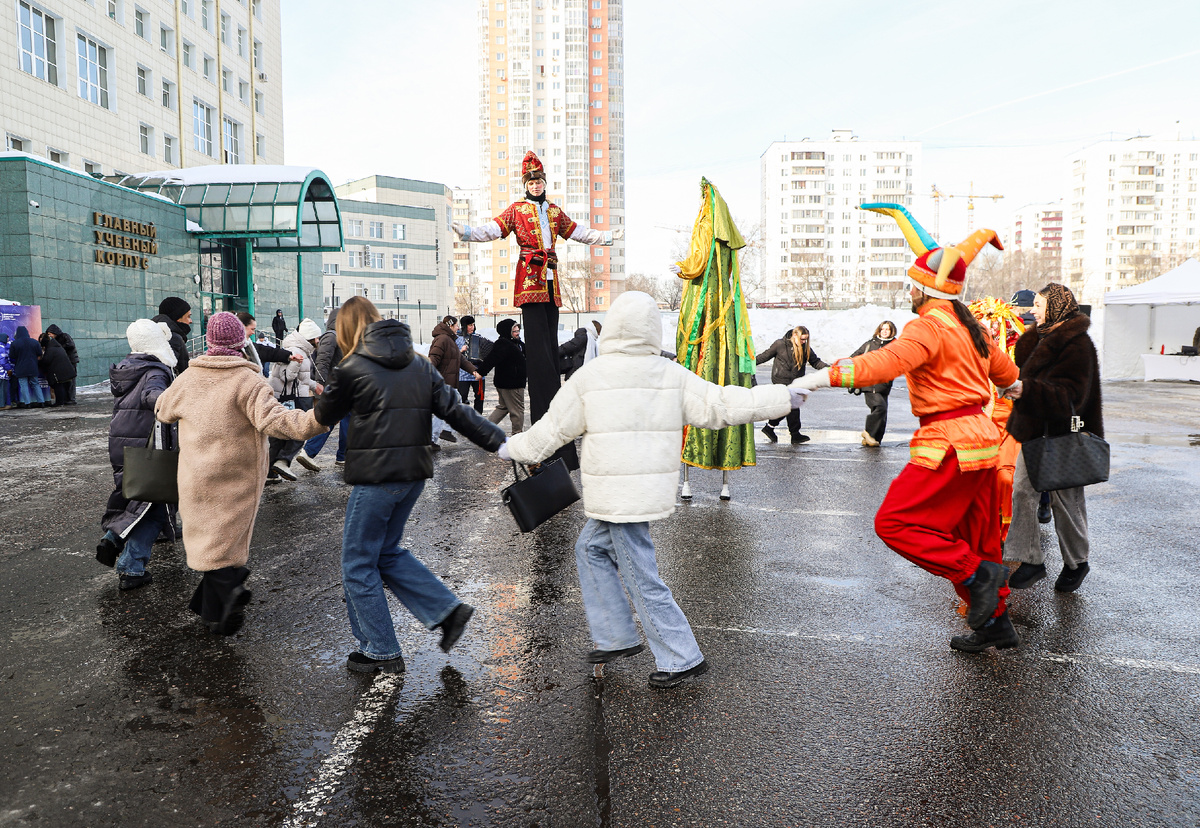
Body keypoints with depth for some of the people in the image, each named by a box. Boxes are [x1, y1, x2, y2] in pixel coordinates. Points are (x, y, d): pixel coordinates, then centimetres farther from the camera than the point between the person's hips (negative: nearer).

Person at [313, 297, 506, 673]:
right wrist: (500, 443, -2)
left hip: (376, 476, -7)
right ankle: (447, 610, 16)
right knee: (386, 551, 22)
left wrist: (324, 398, 30)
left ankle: (380, 651, 17)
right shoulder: (419, 363, 8)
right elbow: (455, 410, 0)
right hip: (414, 472, 7)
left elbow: (325, 415, 7)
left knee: (358, 563, 9)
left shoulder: (352, 368, -9)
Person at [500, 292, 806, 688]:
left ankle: (682, 658, 12)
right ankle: (617, 637, 27)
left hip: (617, 497, -6)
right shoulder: (673, 375, 1)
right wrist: (785, 397, 8)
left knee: (642, 578, 3)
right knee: (591, 549, 22)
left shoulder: (589, 376, -8)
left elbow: (553, 430, 0)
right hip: (653, 489, 6)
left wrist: (513, 448, 18)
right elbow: (721, 405, -1)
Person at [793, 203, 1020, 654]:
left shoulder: (930, 326, -16)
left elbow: (884, 363, -33)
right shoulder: (968, 325, 15)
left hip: (949, 443, -10)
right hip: (980, 436, 10)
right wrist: (1011, 383, 55)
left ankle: (977, 574, -6)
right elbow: (1005, 371, 31)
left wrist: (822, 376, -37)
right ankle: (995, 622, 27)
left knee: (895, 523, -7)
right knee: (973, 537, 18)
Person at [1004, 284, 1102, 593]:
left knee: (1064, 498, 3)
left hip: (1061, 434, -8)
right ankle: (1031, 560, 11)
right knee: (1023, 490, 3)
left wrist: (1026, 390, -35)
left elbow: (1069, 396, -26)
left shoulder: (1077, 344, -17)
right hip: (1034, 430, 8)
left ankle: (1076, 562, 24)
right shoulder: (1039, 338, 11)